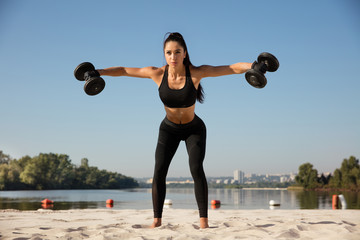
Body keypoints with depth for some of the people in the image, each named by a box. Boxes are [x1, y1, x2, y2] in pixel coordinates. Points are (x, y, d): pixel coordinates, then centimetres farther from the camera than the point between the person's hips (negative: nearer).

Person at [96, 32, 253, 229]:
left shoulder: (196, 72, -27)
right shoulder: (157, 74, -21)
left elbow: (234, 68, -28)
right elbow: (124, 70, -8)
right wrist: (98, 72, -10)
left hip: (194, 129, -2)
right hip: (169, 129, 2)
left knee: (196, 169, -23)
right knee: (159, 171, -15)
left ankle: (204, 220, -17)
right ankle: (157, 220, -5)